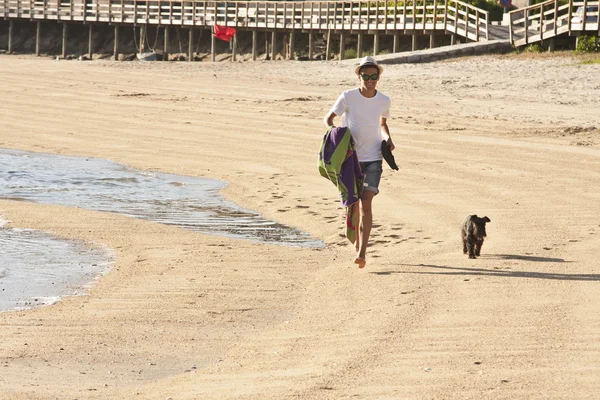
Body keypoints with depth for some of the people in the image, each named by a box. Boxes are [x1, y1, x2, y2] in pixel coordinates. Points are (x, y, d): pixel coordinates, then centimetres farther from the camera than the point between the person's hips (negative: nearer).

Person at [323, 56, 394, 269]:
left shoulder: (384, 101, 1)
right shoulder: (348, 97, -8)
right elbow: (328, 118, 2)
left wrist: (387, 139, 1)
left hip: (373, 158, 0)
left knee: (366, 203, -12)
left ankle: (362, 253, -15)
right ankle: (357, 243, 30)